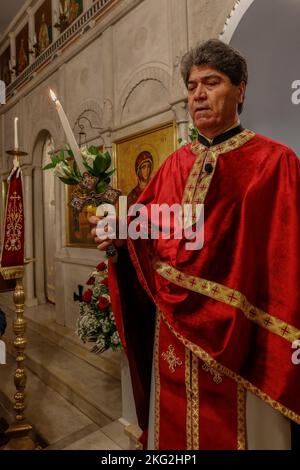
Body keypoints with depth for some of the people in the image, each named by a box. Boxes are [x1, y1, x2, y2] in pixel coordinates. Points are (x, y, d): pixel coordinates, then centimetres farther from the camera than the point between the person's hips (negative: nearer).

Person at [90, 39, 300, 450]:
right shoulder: (175, 164, 9)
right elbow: (147, 231, 8)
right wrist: (118, 234, -12)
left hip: (238, 334, -4)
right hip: (175, 331, 5)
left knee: (242, 431, 16)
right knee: (175, 428, 21)